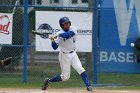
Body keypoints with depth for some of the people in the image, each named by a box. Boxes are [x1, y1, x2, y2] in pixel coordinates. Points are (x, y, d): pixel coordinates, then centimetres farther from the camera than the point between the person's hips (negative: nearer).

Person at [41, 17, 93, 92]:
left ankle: (88, 86, -6)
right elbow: (55, 47, -16)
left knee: (81, 70, -11)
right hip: (64, 55, -3)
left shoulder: (73, 29, -8)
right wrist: (53, 40, -34)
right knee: (65, 77, 2)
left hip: (73, 54, 3)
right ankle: (48, 81, 20)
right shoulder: (59, 34, -13)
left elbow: (68, 34, -31)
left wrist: (56, 35, -38)